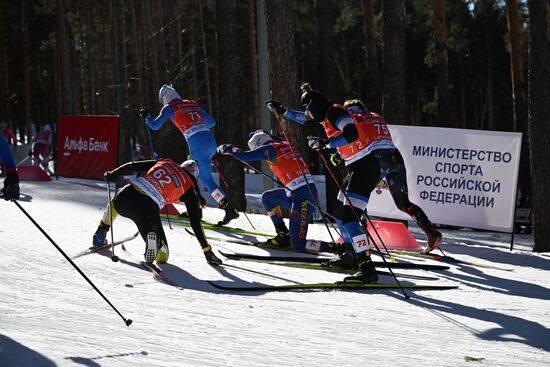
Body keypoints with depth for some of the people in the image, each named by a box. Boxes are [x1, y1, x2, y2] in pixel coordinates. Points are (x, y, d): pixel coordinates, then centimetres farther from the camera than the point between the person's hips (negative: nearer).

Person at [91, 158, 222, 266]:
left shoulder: (164, 163, 22)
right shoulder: (189, 188, 14)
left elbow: (132, 166, 20)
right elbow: (195, 223, 13)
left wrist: (113, 174, 36)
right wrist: (207, 250, 18)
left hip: (125, 197, 4)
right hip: (148, 210, -4)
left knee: (115, 201, 43)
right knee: (162, 255, 9)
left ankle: (100, 235, 41)